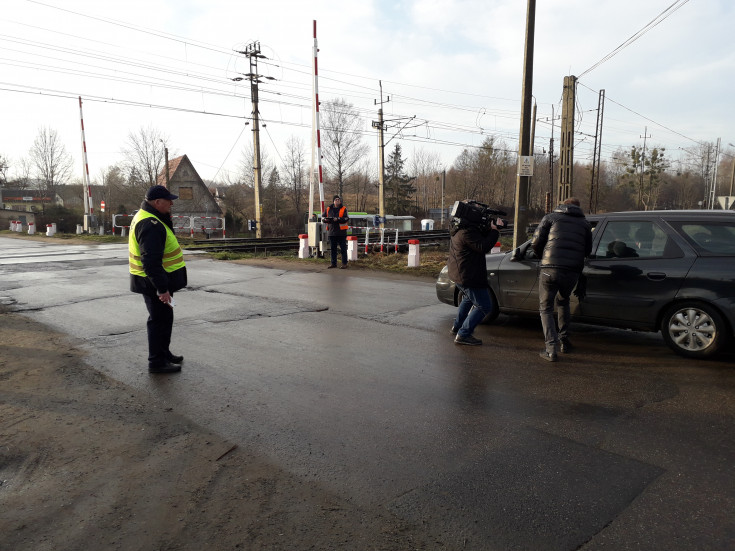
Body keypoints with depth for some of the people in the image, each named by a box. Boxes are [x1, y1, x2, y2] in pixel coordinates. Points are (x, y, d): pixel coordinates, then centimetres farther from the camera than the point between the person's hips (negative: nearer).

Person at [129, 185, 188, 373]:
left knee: (164, 317, 21)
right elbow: (151, 261, -29)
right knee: (159, 319, -1)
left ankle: (164, 353, 36)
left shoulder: (146, 217, 12)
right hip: (154, 281, -11)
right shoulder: (151, 225, -24)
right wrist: (162, 288, -28)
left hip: (155, 280, 11)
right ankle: (157, 361, 10)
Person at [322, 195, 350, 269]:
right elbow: (323, 216, 18)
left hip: (341, 232, -4)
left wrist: (338, 219, -23)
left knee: (343, 248, -1)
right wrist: (325, 219, -4)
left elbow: (346, 218, -12)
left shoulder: (343, 209, -1)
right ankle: (333, 263, 19)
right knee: (333, 248, 10)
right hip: (331, 232, 4)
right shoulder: (328, 209, 11)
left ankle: (344, 263, 6)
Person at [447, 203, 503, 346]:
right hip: (468, 276, -11)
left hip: (457, 273, 11)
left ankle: (457, 326, 45)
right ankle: (463, 335, -3)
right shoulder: (467, 232, -24)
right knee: (484, 307, -3)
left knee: (468, 299, 34)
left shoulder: (458, 228, 8)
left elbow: (481, 236, 13)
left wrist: (490, 228, -5)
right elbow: (483, 247, -27)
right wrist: (494, 231, -18)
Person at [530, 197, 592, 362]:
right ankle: (564, 339, 33)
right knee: (563, 302, 29)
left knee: (545, 308, 7)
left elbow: (535, 243, 2)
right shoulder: (584, 223, 17)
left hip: (550, 269, -3)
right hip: (572, 271, 3)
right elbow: (588, 250, 18)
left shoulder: (550, 217, 8)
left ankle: (551, 348, -4)